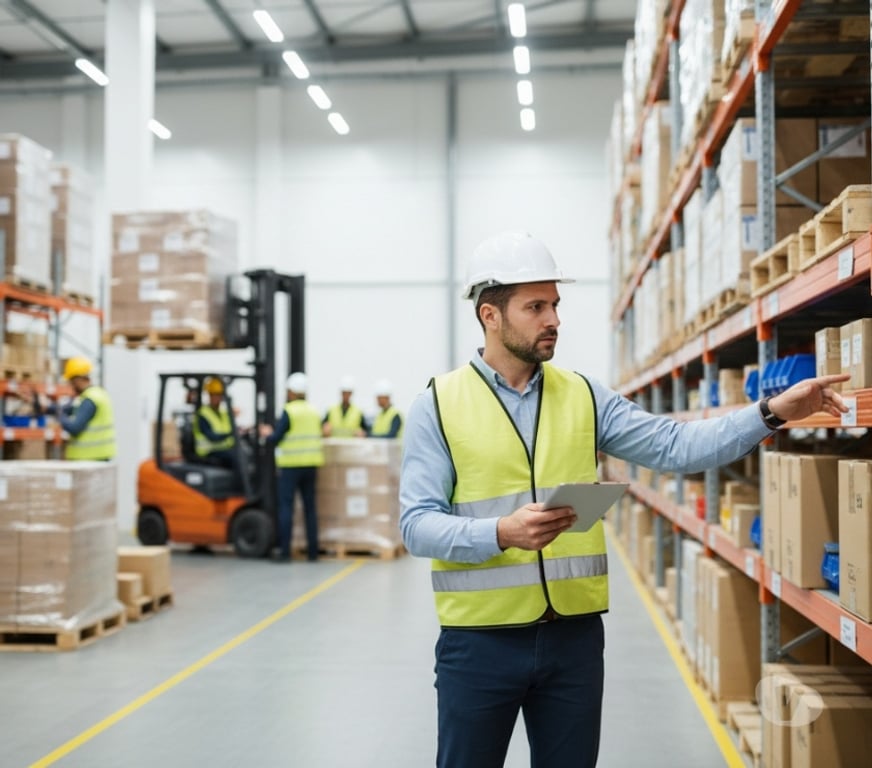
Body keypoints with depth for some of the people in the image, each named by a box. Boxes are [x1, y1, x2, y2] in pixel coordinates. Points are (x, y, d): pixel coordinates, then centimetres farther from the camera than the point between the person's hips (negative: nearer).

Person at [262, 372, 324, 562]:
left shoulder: (289, 412, -9)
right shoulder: (314, 412, 10)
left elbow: (276, 439, -11)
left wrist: (268, 433, 11)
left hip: (291, 465, -6)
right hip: (311, 464, 6)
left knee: (286, 506, -3)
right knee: (310, 507, 10)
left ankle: (285, 551, -7)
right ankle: (312, 550, 12)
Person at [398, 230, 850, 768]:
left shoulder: (584, 396, 5)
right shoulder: (438, 404, -5)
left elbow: (675, 446, -2)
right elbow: (418, 524, -10)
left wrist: (773, 413, -11)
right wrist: (501, 533, -26)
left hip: (575, 636, 3)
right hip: (480, 640, -3)